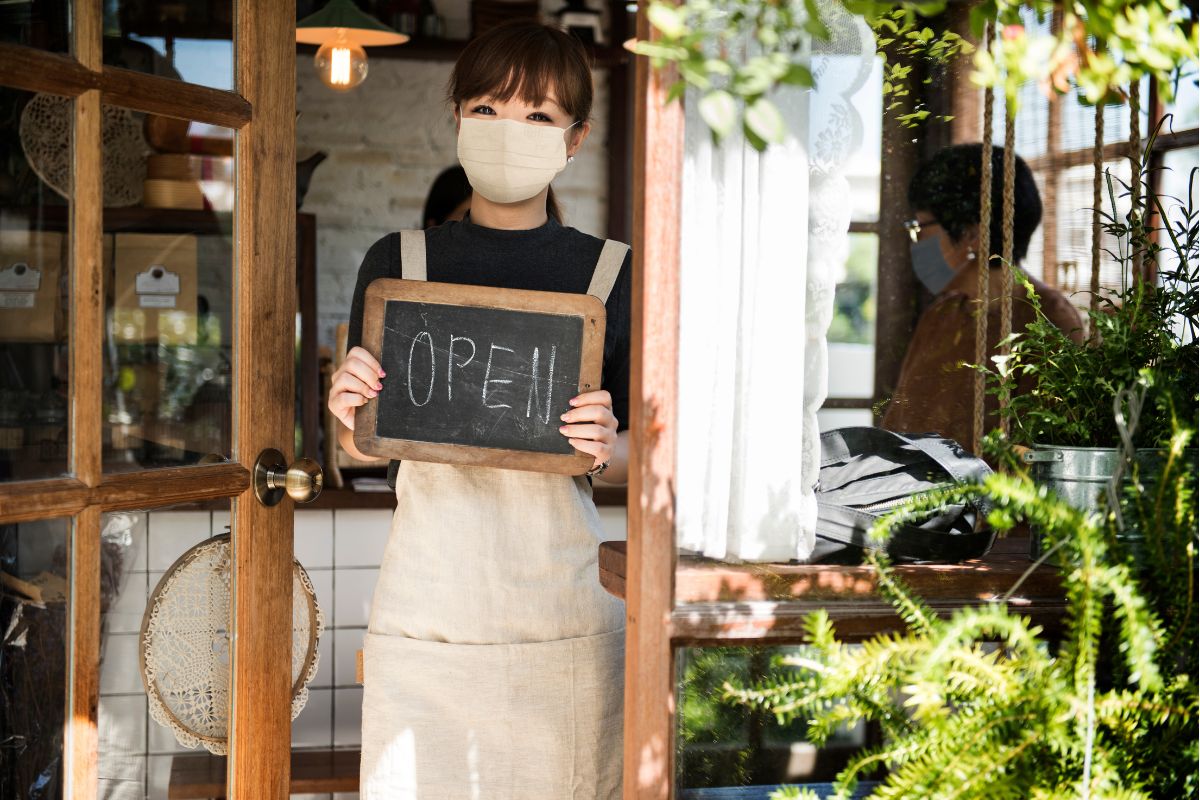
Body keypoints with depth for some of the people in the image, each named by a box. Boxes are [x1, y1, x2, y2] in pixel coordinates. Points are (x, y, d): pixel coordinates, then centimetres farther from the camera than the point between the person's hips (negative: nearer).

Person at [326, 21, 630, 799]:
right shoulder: (396, 263, 5)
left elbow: (643, 453, 7)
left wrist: (611, 448, -15)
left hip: (562, 610, 0)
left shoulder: (614, 274, 1)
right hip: (425, 602, 1)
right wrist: (351, 414, -10)